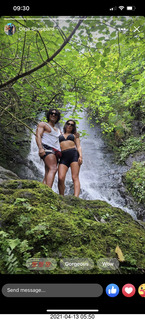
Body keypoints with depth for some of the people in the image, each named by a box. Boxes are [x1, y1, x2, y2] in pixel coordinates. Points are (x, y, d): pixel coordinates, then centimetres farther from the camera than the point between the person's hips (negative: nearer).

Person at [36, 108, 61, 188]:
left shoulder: (58, 130, 35)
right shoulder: (43, 124, 15)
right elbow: (38, 136, -1)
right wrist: (40, 148, -18)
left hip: (56, 152, 7)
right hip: (47, 149, -6)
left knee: (47, 176, -8)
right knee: (53, 169, -28)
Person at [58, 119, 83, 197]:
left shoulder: (75, 135, 23)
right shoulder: (60, 135, 27)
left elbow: (79, 146, 11)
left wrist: (80, 156, -7)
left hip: (74, 154, -1)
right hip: (63, 156, 1)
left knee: (75, 177, -15)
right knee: (61, 178, -17)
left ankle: (76, 198, -27)